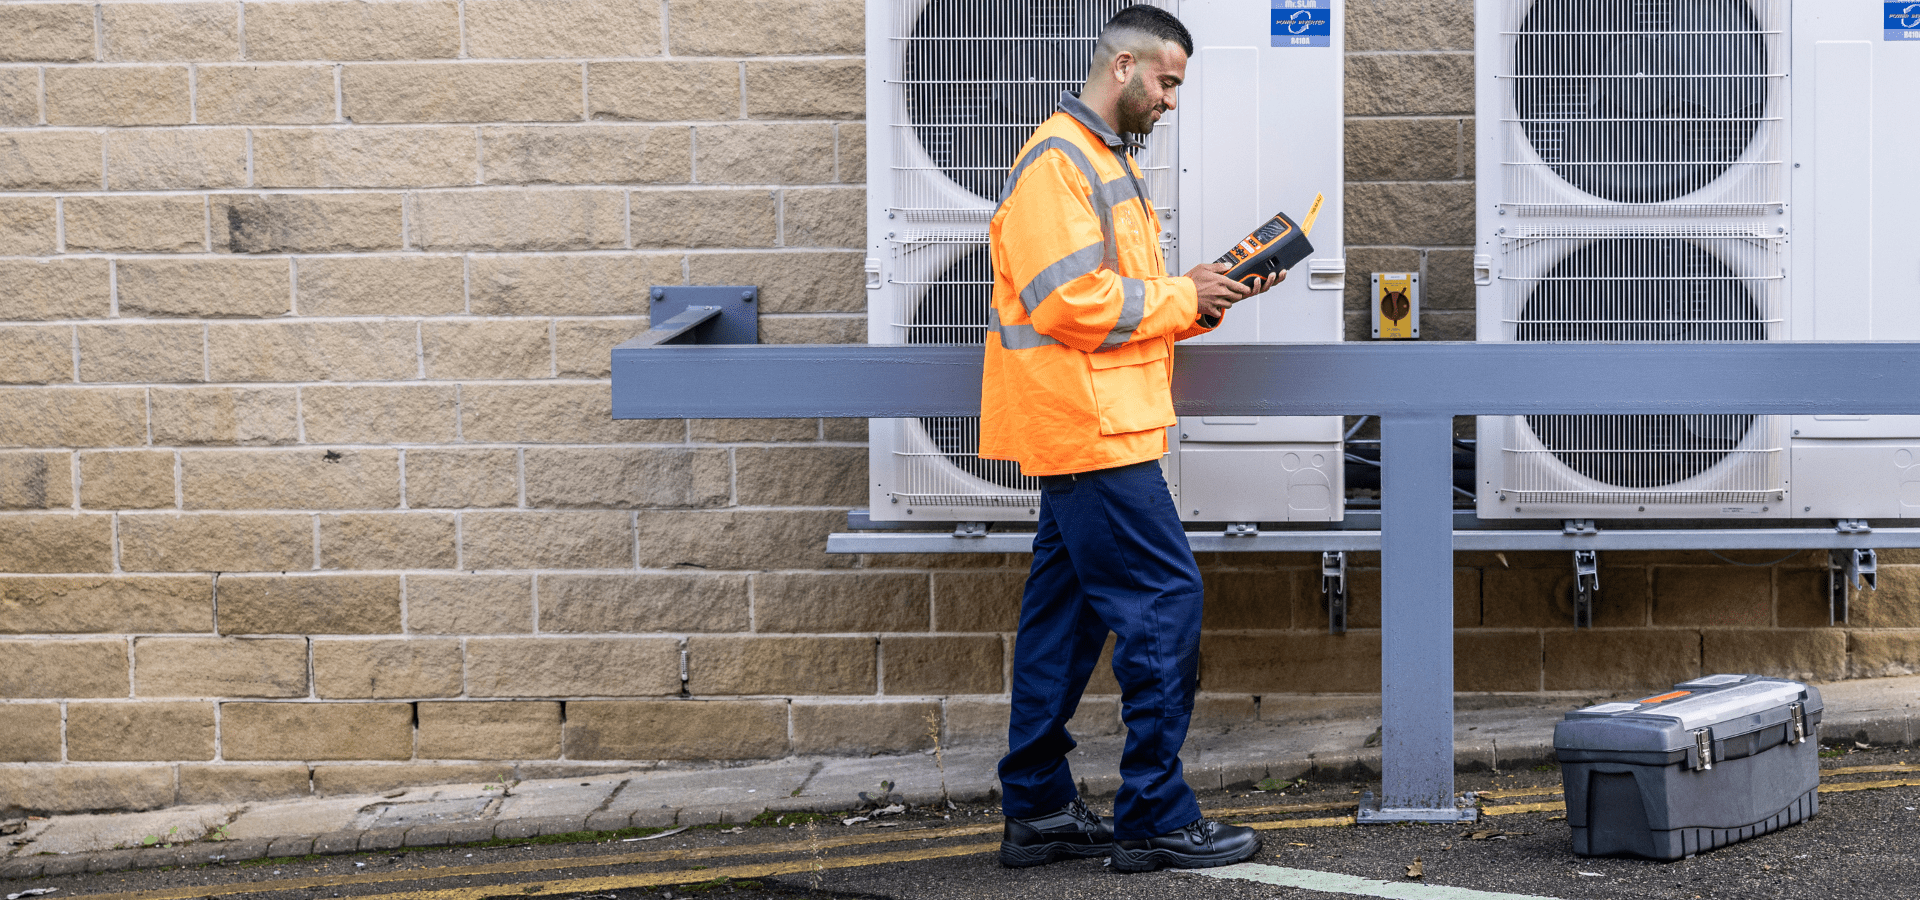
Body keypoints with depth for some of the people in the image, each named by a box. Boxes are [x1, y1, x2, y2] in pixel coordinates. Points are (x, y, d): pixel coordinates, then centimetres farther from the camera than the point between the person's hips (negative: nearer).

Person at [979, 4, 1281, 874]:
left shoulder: (1106, 160, 21)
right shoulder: (1058, 160, -13)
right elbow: (1072, 302, -21)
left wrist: (1209, 295, 5)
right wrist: (1182, 298, -12)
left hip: (1084, 431, 11)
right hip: (1089, 427, -11)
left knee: (1066, 609, 11)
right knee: (1164, 598, -10)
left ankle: (1037, 811, 15)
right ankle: (1155, 818, -7)